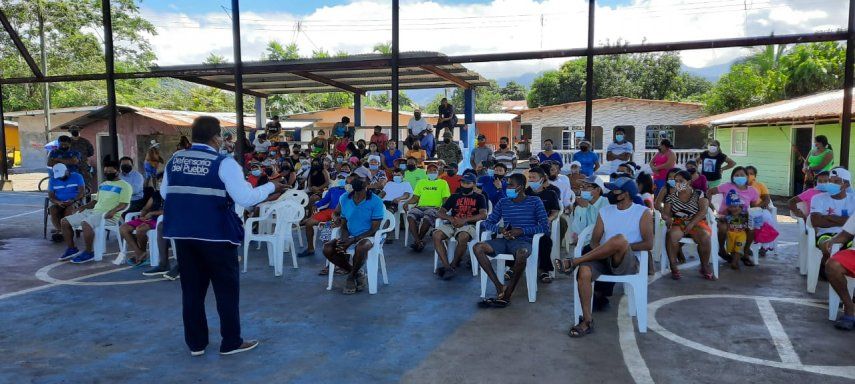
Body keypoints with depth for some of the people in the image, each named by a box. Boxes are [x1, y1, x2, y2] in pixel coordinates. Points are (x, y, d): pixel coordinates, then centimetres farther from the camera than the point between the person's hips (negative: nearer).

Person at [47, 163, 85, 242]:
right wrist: (58, 202, -19)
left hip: (75, 201, -3)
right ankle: (60, 230, -37)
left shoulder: (77, 177, 1)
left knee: (69, 209, -37)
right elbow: (51, 196, 4)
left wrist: (72, 200, -24)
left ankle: (59, 231, -33)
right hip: (59, 203, 3)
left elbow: (82, 192, -7)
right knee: (52, 210, -31)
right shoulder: (52, 180, 9)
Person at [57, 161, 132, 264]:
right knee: (64, 222, 4)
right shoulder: (103, 185, 25)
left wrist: (113, 211, -28)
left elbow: (124, 204, -12)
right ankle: (72, 249, 14)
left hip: (108, 215, -9)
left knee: (86, 224, -36)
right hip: (93, 211, 9)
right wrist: (85, 206, 12)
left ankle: (88, 253, -21)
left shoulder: (124, 186, -1)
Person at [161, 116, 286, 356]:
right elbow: (245, 198, -18)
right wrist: (271, 188, -5)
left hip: (182, 233, 6)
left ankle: (195, 343, 23)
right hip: (215, 234, -5)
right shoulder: (223, 163, -12)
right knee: (227, 287, 8)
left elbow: (164, 193, 18)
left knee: (191, 288, 14)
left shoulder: (175, 159, 6)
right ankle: (231, 342, 16)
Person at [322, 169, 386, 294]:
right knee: (327, 249, -19)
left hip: (367, 237, -5)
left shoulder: (376, 201, -12)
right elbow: (343, 224, 8)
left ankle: (351, 277, -7)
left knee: (360, 248, -38)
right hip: (349, 237, 5)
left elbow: (374, 229, -13)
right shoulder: (344, 198, 3)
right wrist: (344, 239, -15)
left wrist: (353, 240, -23)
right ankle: (357, 273, -2)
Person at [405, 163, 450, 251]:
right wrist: (407, 203, 1)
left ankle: (418, 240, -18)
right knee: (410, 215, -31)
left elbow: (445, 199, 7)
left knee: (427, 218, -37)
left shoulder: (443, 183, 16)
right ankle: (418, 241, -30)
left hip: (434, 207, -3)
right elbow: (415, 197, 21)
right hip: (420, 207, 3)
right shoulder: (421, 182, 27)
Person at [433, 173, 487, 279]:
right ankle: (447, 266, -30)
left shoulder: (479, 197, 13)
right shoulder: (454, 196, 21)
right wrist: (450, 218, -8)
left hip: (468, 225, -3)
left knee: (463, 237, -38)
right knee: (436, 235, -28)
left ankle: (453, 264, -17)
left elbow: (483, 214, -4)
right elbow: (440, 213, 14)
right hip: (451, 224, 3)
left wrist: (465, 220, -16)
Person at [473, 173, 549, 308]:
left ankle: (507, 295, -24)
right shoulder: (503, 202, 14)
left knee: (521, 253, -40)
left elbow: (545, 227, -4)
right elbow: (488, 223, 13)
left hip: (524, 241, -4)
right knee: (477, 248, -20)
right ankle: (499, 287, -20)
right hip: (505, 240, 5)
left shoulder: (534, 202, 4)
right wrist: (500, 229, -9)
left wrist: (522, 230, -15)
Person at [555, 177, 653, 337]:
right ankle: (587, 320, -23)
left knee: (620, 239, -37)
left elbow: (648, 244, -4)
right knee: (584, 270, -31)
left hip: (627, 263, -3)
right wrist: (603, 250, -10)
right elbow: (594, 241, 12)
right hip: (603, 259, 4)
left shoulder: (643, 213, 6)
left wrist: (623, 247, -10)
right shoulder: (605, 211, 17)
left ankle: (573, 263, -27)